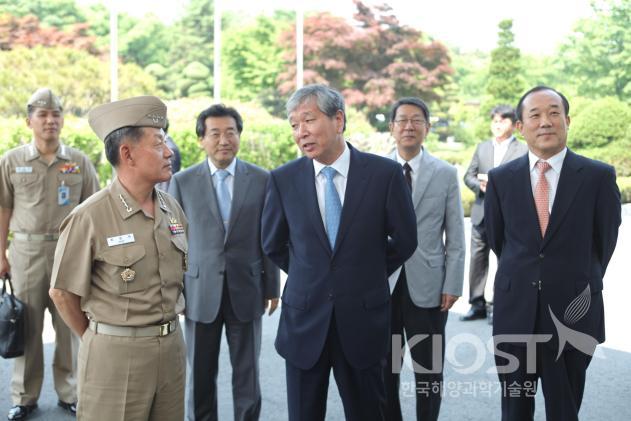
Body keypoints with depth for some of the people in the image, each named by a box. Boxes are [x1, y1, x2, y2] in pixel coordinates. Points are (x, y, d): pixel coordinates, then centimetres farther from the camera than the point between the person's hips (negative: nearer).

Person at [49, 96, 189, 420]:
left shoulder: (172, 208, 3)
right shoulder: (89, 218, -15)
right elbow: (62, 293, -7)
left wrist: (164, 327, 13)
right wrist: (99, 339, 5)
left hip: (172, 346, 6)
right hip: (116, 354, -5)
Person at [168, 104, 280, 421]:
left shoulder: (261, 179, 0)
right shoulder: (182, 182, 0)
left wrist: (272, 287, 3)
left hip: (246, 291, 0)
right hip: (200, 292, 0)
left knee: (247, 376, 9)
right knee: (200, 377, 12)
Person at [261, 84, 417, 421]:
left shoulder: (385, 172, -8)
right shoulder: (283, 179, -3)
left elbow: (404, 240, 3)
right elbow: (273, 245, 10)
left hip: (363, 318, -1)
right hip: (304, 319, 1)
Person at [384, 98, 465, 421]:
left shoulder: (446, 173, 2)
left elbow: (455, 237, 1)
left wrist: (453, 285, -5)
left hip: (427, 285, -1)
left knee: (430, 369, 9)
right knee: (384, 368, 12)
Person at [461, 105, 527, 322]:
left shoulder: (524, 150, 0)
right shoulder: (482, 147, 15)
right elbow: (468, 176, 13)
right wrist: (480, 186, -8)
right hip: (482, 213, 4)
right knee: (478, 258, 6)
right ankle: (477, 304, 16)